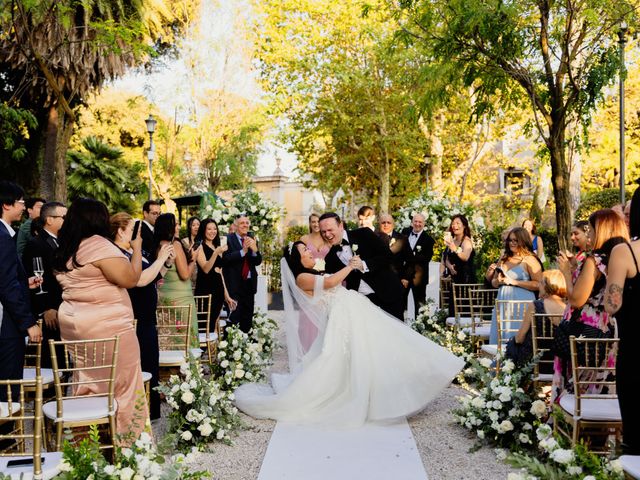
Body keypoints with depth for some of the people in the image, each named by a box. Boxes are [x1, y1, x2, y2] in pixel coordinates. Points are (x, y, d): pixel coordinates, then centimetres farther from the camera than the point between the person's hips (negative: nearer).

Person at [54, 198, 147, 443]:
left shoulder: (65, 251, 12)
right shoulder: (99, 245, -16)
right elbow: (130, 279, -18)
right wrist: (136, 249, -5)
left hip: (72, 322, 8)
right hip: (106, 326, -8)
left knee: (87, 382, 16)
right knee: (120, 380, 4)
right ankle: (123, 435, 12)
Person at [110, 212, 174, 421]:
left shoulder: (134, 252, 12)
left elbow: (154, 277, 20)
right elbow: (141, 280, -28)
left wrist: (165, 261, 5)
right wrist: (161, 258, -18)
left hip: (146, 319, 10)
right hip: (135, 323, -10)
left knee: (150, 364, 16)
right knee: (141, 367, -2)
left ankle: (150, 411, 28)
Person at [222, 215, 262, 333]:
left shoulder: (252, 239, 10)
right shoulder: (228, 239, -5)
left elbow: (258, 262, 4)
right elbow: (225, 259, -16)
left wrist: (255, 250, -15)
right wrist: (243, 251, -23)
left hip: (249, 283, 5)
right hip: (234, 283, -5)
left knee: (247, 318, 12)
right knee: (234, 317, -7)